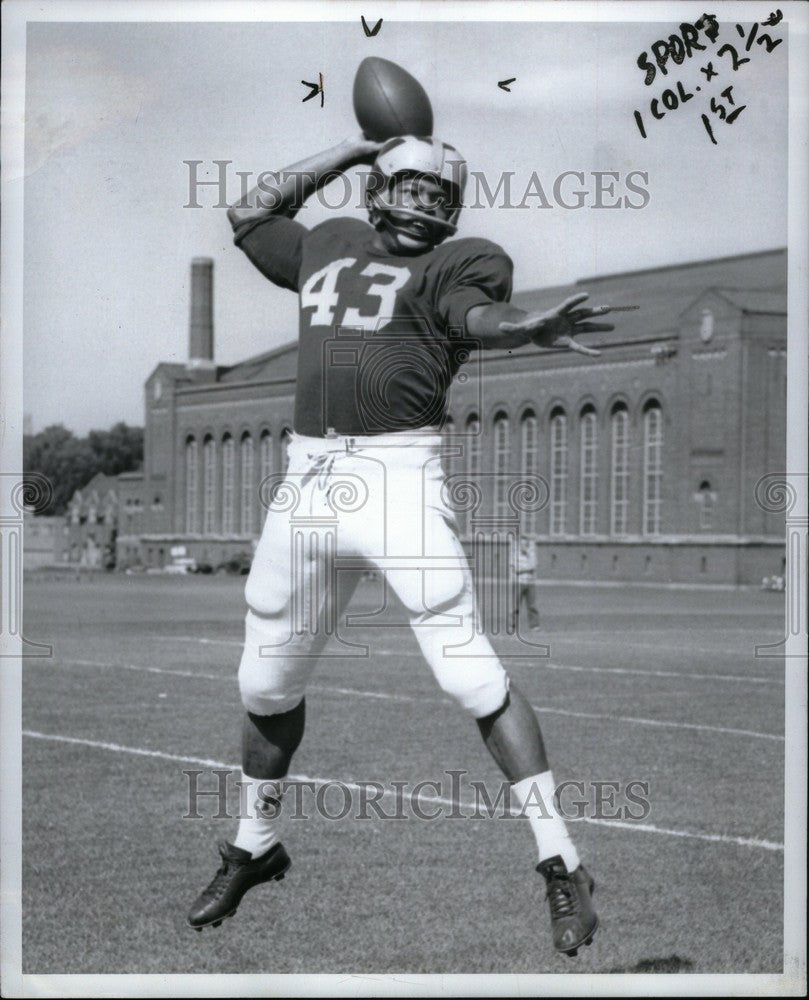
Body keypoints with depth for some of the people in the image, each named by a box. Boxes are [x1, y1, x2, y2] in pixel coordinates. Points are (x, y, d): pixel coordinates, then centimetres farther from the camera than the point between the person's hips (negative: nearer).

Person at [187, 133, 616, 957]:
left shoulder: (457, 264, 5)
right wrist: (346, 151, 28)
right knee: (266, 682, 14)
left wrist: (529, 327, -42)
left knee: (469, 673, -13)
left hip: (398, 479, -5)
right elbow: (247, 216, 35)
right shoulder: (328, 245, 21)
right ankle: (253, 847, 36)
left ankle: (561, 865, -6)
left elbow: (475, 315, -17)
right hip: (306, 479, 5)